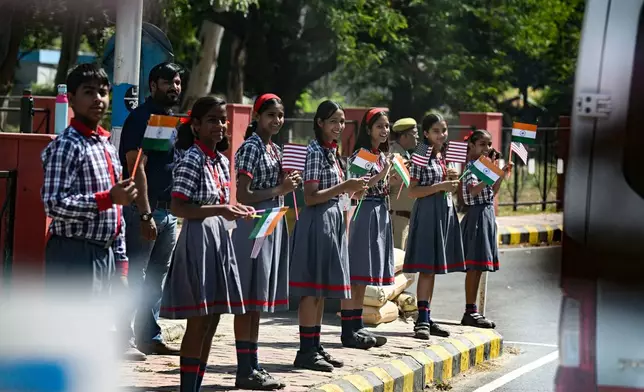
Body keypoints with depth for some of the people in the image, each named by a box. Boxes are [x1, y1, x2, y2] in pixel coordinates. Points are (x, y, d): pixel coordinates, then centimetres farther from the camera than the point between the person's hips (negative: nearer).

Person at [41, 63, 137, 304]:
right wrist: (108, 199, -25)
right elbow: (54, 205, -20)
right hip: (74, 257, -9)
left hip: (104, 256, 9)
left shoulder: (108, 147, 16)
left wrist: (121, 265, 16)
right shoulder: (66, 146, -11)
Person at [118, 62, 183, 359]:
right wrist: (145, 215, -23)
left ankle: (150, 337, 18)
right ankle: (125, 338, -3)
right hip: (144, 209, -8)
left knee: (157, 277, 12)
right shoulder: (141, 118, -9)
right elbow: (137, 168, -17)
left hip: (168, 211, 8)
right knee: (135, 276, -6)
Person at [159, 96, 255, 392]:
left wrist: (236, 210, 5)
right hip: (198, 239, -8)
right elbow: (177, 207, -18)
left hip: (219, 239, 8)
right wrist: (219, 210, -23)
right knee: (198, 322, -6)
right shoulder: (191, 160, -12)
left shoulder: (222, 161, 13)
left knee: (211, 321, 11)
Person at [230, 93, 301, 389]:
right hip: (253, 227, -9)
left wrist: (287, 185, 4)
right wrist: (279, 190, -16)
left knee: (258, 301, 12)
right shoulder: (250, 148, -11)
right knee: (248, 299, -6)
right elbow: (243, 195, -16)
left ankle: (253, 365, 17)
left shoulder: (275, 150, 15)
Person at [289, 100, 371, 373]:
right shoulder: (314, 151, -12)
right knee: (312, 288, -7)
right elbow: (310, 197, -18)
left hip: (333, 220, 9)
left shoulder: (332, 151, 16)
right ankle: (306, 351, -4)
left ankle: (315, 346, 16)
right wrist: (344, 187, -22)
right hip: (317, 221, -9)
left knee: (322, 288, 11)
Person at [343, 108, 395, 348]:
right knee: (355, 275, -7)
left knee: (363, 278, 12)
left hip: (380, 213, 9)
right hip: (364, 213, -9)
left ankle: (357, 326, 17)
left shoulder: (383, 157, 16)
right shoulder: (360, 155, -9)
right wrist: (383, 174, -20)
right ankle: (348, 331, -6)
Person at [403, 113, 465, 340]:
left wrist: (451, 180, 7)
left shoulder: (443, 156, 15)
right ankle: (422, 320, -11)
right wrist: (440, 186, -19)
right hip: (427, 212, -8)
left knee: (434, 268, 9)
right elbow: (412, 191, -14)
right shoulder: (421, 156, -9)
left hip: (445, 211, 8)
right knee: (426, 267, -11)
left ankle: (426, 319, 13)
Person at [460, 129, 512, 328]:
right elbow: (473, 191, -24)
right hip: (477, 214, -9)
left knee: (479, 266, 9)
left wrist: (501, 175, 11)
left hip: (487, 214, 9)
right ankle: (470, 312, -7)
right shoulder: (471, 167, -11)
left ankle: (472, 311, 12)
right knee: (474, 266, -9)